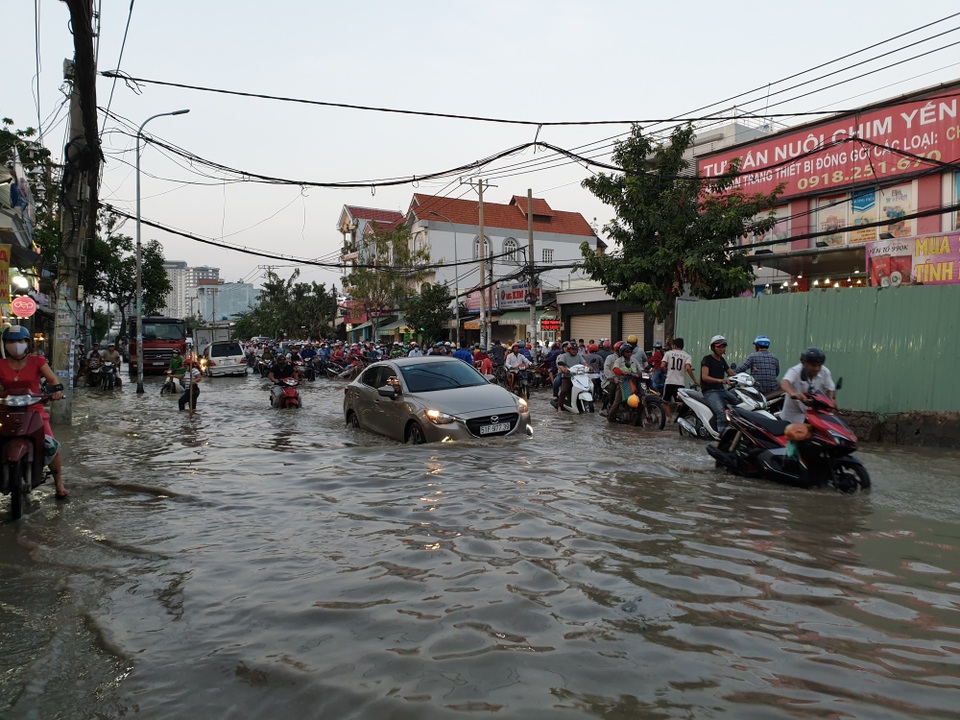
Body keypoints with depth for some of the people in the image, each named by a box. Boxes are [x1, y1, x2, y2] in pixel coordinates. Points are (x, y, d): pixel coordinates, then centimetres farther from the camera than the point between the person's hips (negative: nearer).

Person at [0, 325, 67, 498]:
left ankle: (58, 483, -2)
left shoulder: (37, 361, 5)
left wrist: (57, 388, -25)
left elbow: (52, 379, -4)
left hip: (34, 408, -2)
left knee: (50, 444, -16)